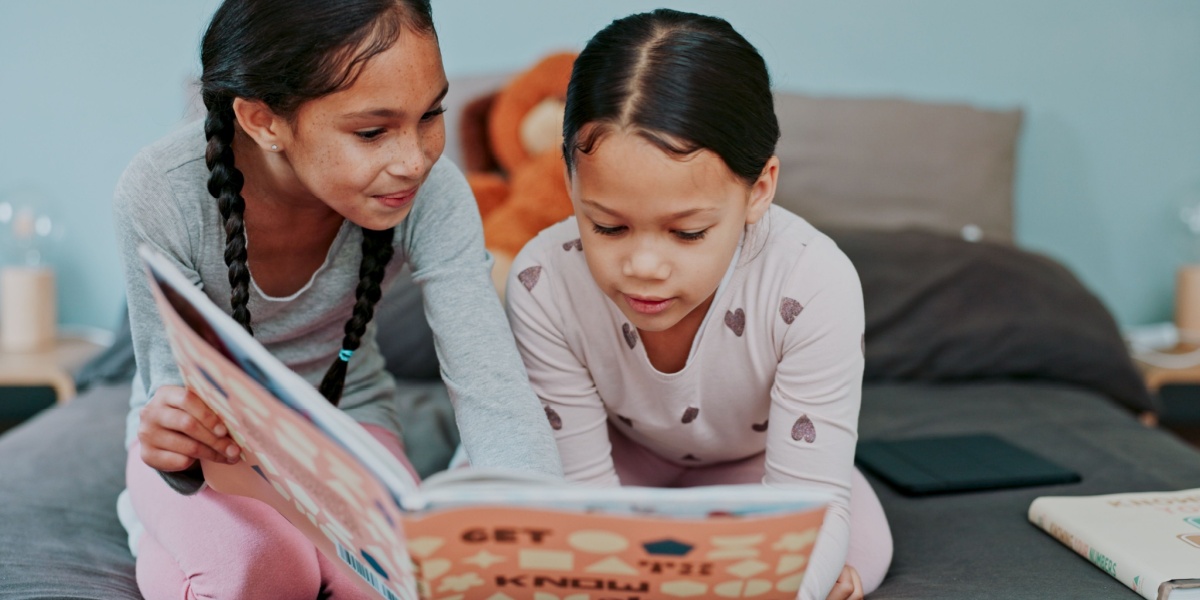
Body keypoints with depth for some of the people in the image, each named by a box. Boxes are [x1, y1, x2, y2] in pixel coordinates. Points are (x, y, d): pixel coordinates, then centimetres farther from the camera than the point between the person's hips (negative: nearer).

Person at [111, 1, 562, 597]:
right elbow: (174, 392, -22)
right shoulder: (161, 196, -29)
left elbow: (496, 398, -30)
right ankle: (159, 529, 3)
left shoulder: (431, 195, -27)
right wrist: (172, 454, -47)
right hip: (217, 431, -1)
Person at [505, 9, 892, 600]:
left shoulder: (815, 286, -38)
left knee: (861, 553, -24)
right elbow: (585, 490, -26)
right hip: (623, 446, 0)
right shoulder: (543, 284, -35)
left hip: (751, 456, 0)